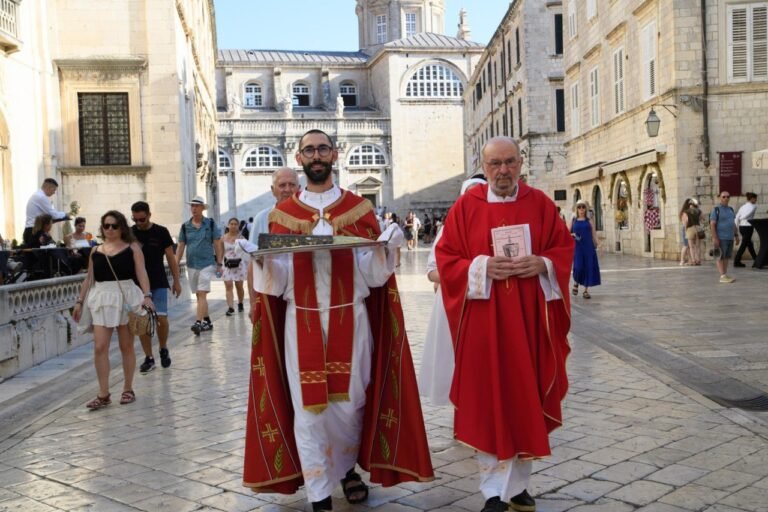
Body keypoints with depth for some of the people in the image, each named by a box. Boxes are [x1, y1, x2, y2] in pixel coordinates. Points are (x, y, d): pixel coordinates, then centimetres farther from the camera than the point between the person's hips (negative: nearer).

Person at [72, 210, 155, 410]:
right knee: (99, 347, -5)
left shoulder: (132, 247, 2)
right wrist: (80, 301, 12)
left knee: (126, 346, 6)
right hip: (102, 299, 3)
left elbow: (141, 273, -6)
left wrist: (146, 295, -19)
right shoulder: (95, 251, 11)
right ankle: (103, 394, 1)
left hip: (127, 297, -3)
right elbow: (89, 278, 15)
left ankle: (128, 389, 17)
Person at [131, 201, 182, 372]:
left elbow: (170, 257, 3)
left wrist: (176, 280, 1)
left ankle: (163, 349, 19)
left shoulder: (161, 232, -2)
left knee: (161, 318, -7)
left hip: (159, 283, -1)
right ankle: (149, 358, 10)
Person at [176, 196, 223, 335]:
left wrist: (219, 264, -2)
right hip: (191, 265, 4)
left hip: (207, 263, -4)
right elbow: (180, 247, 8)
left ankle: (198, 323, -19)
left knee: (202, 294, -14)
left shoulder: (210, 224, 0)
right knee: (199, 295, 11)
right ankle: (207, 322, 22)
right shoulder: (185, 226, 6)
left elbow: (217, 244, 2)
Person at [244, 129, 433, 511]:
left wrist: (386, 246, -20)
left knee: (350, 403, 6)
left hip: (350, 320, 0)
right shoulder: (283, 213, 7)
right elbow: (276, 279, 2)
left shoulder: (359, 208, 5)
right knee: (308, 406, 2)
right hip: (302, 323, 0)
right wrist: (260, 257, -18)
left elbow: (372, 272, -1)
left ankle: (347, 467, 34)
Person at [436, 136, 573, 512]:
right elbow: (446, 258, -2)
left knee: (526, 398, 9)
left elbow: (565, 247, 7)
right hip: (484, 319, -2)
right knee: (489, 401, 0)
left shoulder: (540, 203, 5)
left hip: (530, 318, 3)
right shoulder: (466, 207, -1)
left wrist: (541, 264, -13)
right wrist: (482, 267, -18)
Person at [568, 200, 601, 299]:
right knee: (578, 267, -11)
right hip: (577, 247, -1)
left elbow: (594, 234, 5)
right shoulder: (573, 221, 6)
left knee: (589, 267, -1)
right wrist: (572, 235, -13)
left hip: (588, 248, 1)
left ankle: (586, 290, 9)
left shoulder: (589, 221, 8)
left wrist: (597, 243, -8)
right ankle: (576, 283, 20)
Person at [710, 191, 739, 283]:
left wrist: (736, 235, 13)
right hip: (721, 238, -7)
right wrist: (715, 238, -19)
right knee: (720, 257, -6)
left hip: (730, 238, 7)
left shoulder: (730, 209, 14)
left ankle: (725, 275, 11)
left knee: (726, 257, 8)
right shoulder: (716, 210, -7)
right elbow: (712, 225, -12)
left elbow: (733, 224, 19)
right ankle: (722, 276, -7)